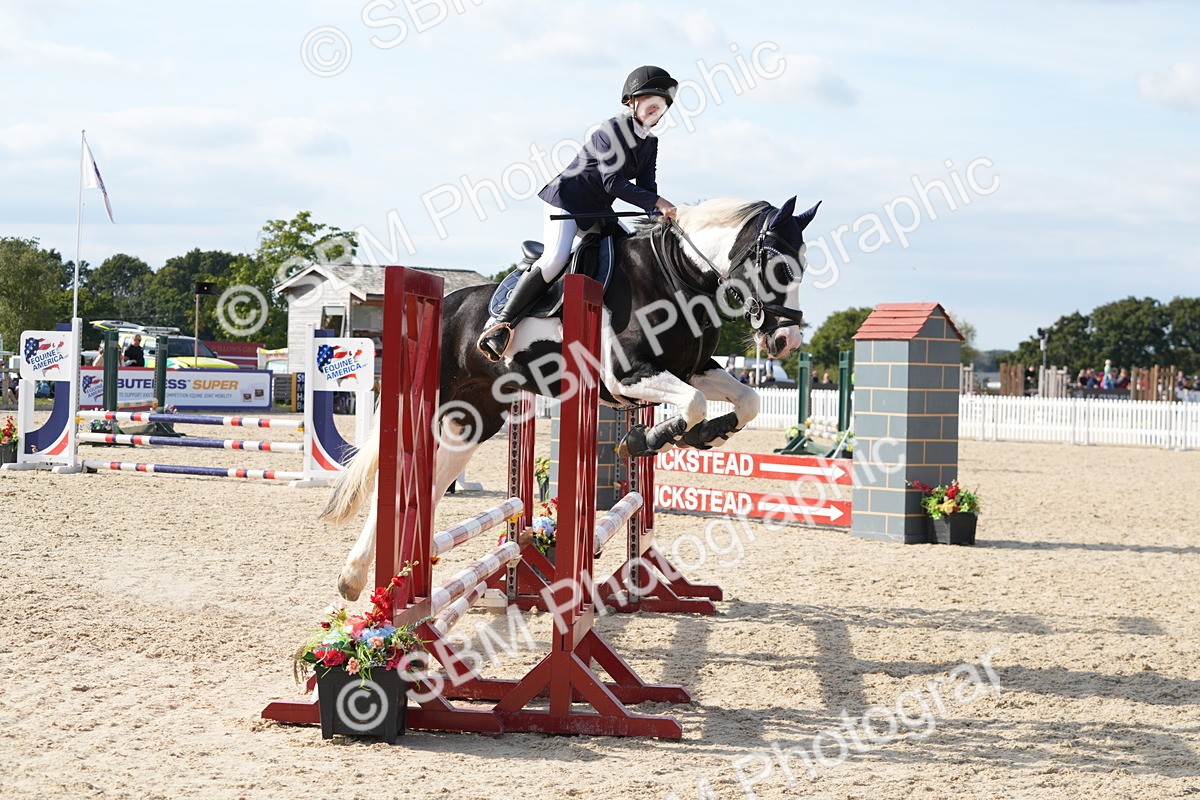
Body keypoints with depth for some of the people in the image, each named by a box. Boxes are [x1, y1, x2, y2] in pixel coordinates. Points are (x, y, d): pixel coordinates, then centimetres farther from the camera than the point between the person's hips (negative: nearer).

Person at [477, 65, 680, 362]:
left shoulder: (650, 144, 7)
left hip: (597, 210, 9)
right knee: (556, 258, -27)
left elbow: (646, 187, 1)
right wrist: (657, 202, -31)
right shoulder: (612, 131, -19)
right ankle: (501, 323, -22)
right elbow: (613, 183, -27)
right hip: (566, 200, -9)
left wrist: (661, 215, -19)